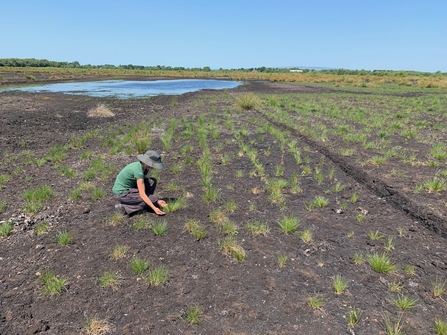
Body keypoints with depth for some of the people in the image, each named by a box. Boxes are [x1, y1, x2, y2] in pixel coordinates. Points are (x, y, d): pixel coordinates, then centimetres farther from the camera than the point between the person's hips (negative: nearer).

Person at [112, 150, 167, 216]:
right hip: (122, 193, -8)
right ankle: (125, 206, -7)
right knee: (152, 199, -13)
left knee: (153, 181, -1)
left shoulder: (142, 166, -2)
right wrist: (154, 208, -29)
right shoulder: (138, 170, -28)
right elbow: (142, 194, -29)